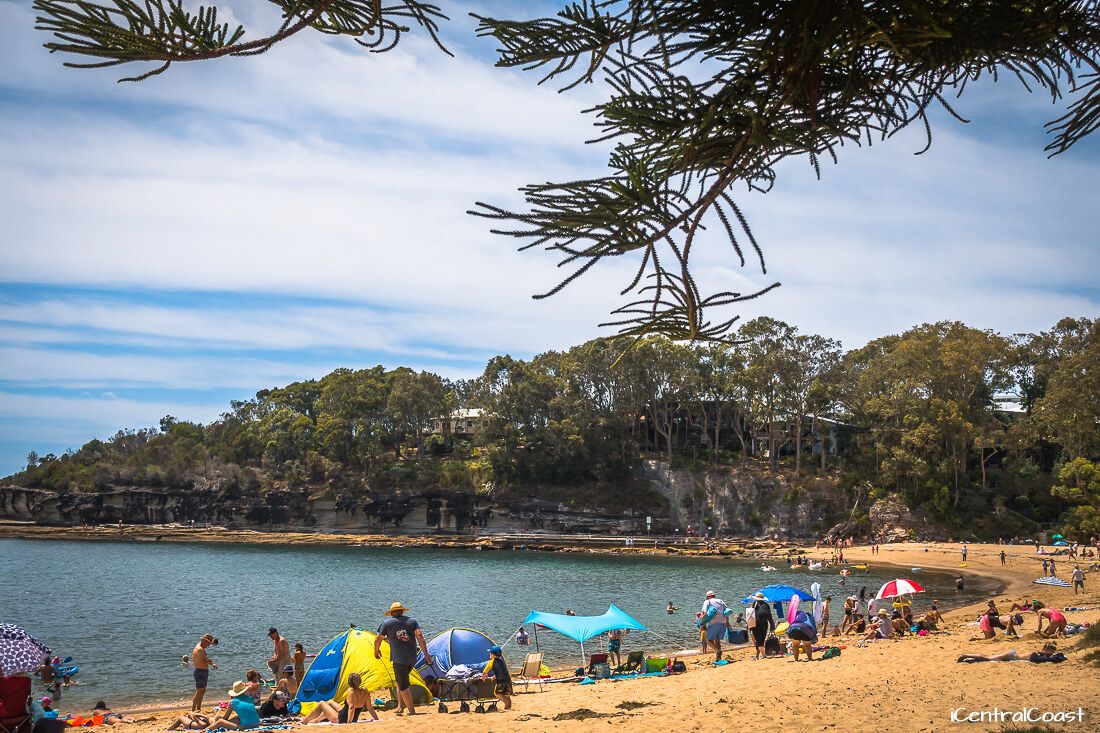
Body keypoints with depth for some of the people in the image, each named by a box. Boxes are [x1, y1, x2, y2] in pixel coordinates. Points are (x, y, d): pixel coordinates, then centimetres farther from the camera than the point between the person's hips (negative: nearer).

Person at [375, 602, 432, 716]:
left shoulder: (387, 623, 3)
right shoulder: (412, 621, 10)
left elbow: (377, 639, 7)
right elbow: (419, 637, -2)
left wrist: (376, 651, 27)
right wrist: (426, 655, -4)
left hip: (399, 659, -5)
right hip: (412, 658, 5)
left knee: (403, 685, 3)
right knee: (401, 681, 23)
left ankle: (412, 710, 3)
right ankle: (401, 706, 18)